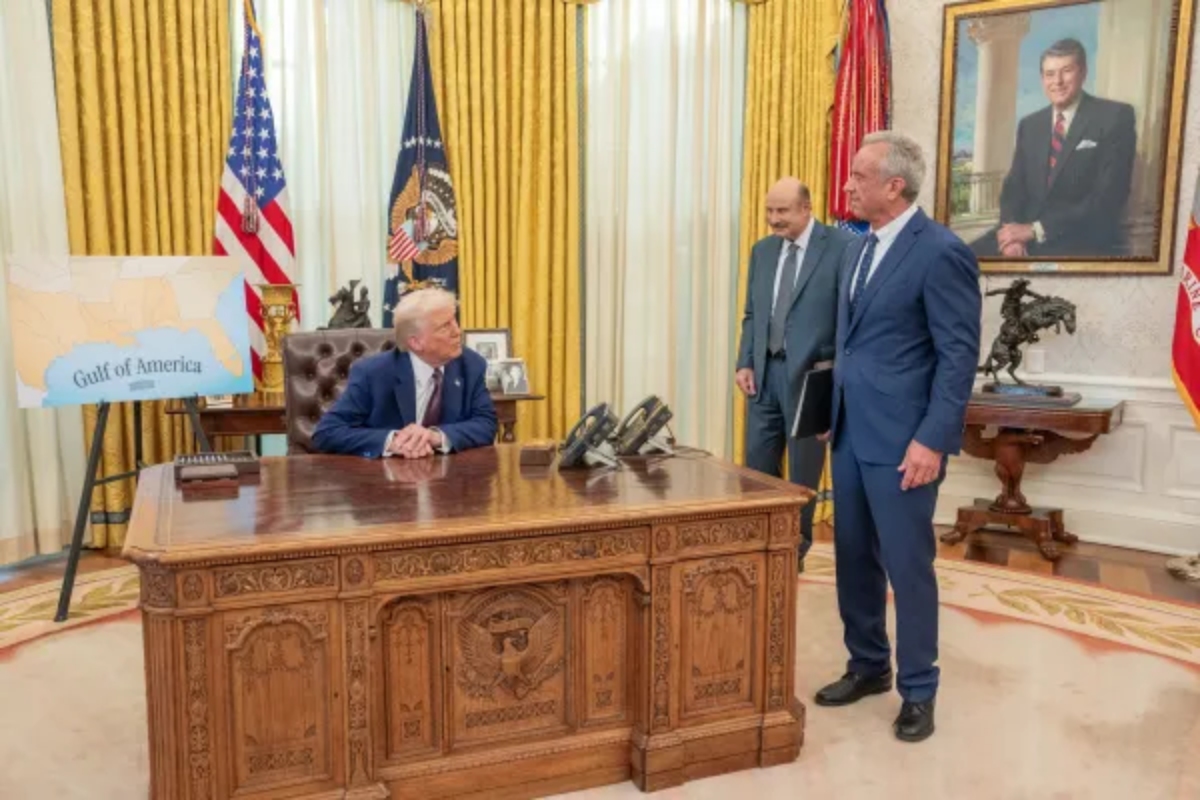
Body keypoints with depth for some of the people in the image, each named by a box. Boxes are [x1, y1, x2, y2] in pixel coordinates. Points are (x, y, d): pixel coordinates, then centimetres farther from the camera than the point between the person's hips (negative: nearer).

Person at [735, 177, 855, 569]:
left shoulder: (843, 246, -8)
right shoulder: (762, 250, 12)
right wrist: (744, 363, 3)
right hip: (765, 371, 6)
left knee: (803, 470, 7)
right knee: (757, 465, 11)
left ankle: (795, 547, 24)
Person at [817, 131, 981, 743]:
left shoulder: (941, 252, -13)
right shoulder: (860, 248, 12)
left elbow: (959, 356, -15)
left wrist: (931, 441, -19)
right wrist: (836, 415, 16)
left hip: (901, 440, -8)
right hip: (850, 433, 8)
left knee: (907, 565, 3)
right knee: (853, 558, 15)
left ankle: (918, 691, 20)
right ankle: (867, 666, 32)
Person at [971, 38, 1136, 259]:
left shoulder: (1115, 117, -1)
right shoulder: (1030, 125, 15)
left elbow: (1108, 198, -11)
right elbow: (1014, 187, 11)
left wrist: (1036, 229, -18)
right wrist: (1013, 232, -11)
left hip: (1085, 243, -5)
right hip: (1028, 234, 5)